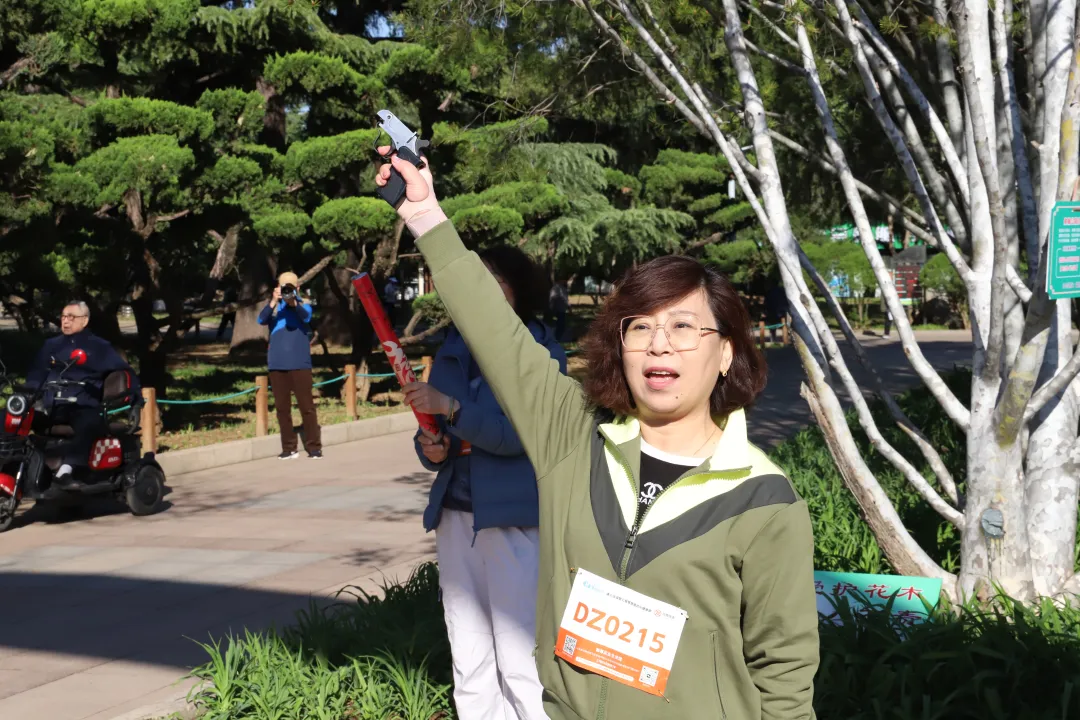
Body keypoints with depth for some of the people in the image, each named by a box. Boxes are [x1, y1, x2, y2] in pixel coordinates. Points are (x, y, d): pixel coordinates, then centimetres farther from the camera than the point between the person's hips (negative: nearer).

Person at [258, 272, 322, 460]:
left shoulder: (304, 305, 3)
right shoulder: (273, 306, 9)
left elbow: (306, 317, -20)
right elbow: (261, 320, -11)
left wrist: (293, 301, -40)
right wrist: (274, 301, -28)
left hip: (299, 363, -3)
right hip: (277, 364, 3)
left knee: (306, 405, -2)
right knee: (282, 407, 5)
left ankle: (314, 446, 3)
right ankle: (289, 448, 12)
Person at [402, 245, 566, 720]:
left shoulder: (540, 351, -4)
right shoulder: (454, 350, 12)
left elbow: (520, 432, -17)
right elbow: (432, 430, 16)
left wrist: (451, 407, -25)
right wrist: (430, 450, -6)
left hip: (515, 517, -6)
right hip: (456, 514, 6)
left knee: (520, 662, -7)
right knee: (469, 663, 11)